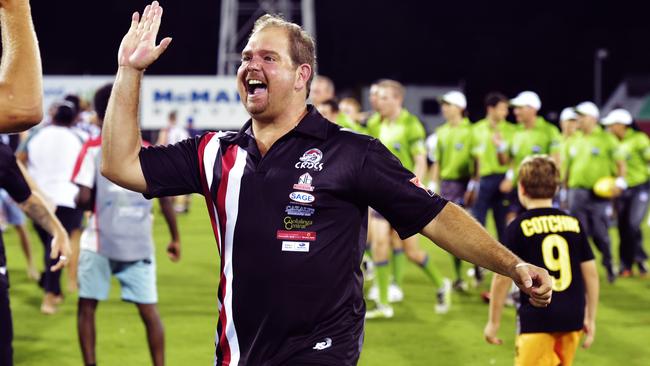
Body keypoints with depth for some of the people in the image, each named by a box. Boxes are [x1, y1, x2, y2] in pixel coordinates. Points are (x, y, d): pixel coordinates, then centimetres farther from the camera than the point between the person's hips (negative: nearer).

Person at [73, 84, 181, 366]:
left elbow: (83, 199, -10)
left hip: (99, 244, -2)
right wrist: (175, 239, 10)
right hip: (139, 245, 2)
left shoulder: (93, 149, -4)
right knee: (149, 311, 6)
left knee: (86, 307, 10)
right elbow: (165, 198, 2)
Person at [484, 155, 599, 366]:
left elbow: (502, 277, -7)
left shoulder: (518, 227, -5)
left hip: (537, 318, -5)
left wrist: (493, 321, 2)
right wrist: (590, 318, 15)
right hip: (572, 316, 5)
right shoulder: (573, 223, 6)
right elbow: (590, 272, 7)